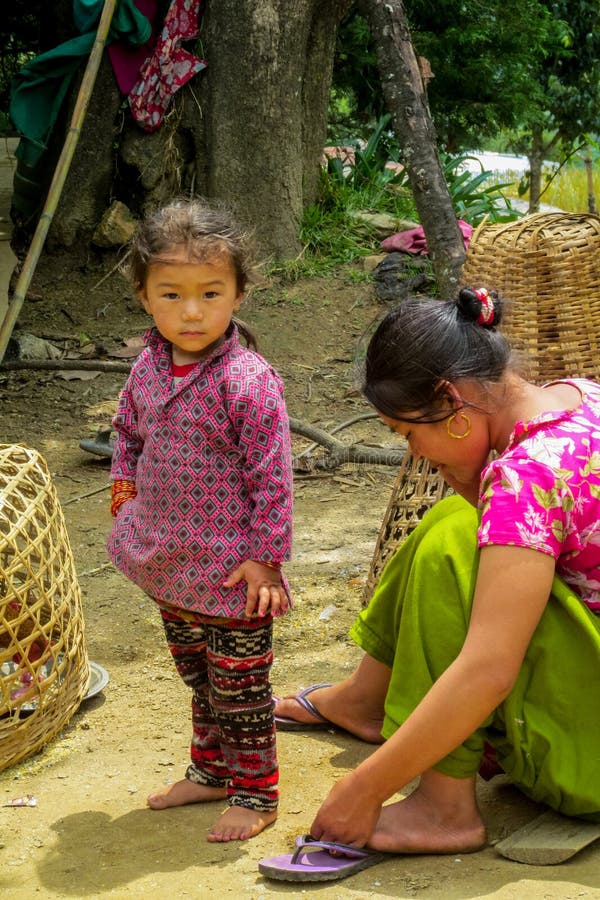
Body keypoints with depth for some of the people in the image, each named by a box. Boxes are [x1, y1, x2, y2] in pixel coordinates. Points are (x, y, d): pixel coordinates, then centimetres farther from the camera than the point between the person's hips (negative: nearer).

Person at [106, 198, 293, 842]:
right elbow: (128, 434, 19)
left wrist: (266, 554, -17)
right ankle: (211, 770, 41)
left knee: (239, 685, 8)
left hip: (231, 567, -7)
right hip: (170, 565, 7)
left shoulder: (247, 380, -21)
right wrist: (127, 483, 8)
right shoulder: (147, 369, 0)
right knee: (198, 678, 23)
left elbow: (272, 474, -18)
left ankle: (253, 791, 25)